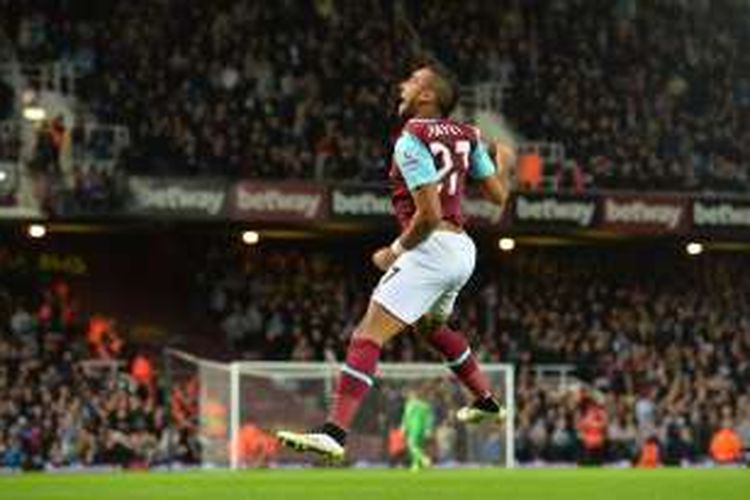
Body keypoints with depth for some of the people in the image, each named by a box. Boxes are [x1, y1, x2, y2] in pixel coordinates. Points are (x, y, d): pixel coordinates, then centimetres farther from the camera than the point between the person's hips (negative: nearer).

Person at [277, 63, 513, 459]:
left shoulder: (412, 140, -12)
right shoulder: (466, 135, 9)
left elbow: (429, 214, -19)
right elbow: (498, 195, 15)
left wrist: (395, 251, -5)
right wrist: (504, 161, 34)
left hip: (431, 247, -9)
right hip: (463, 250, 9)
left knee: (368, 336, -14)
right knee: (431, 326, 35)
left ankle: (334, 433, -26)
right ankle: (487, 402, 46)